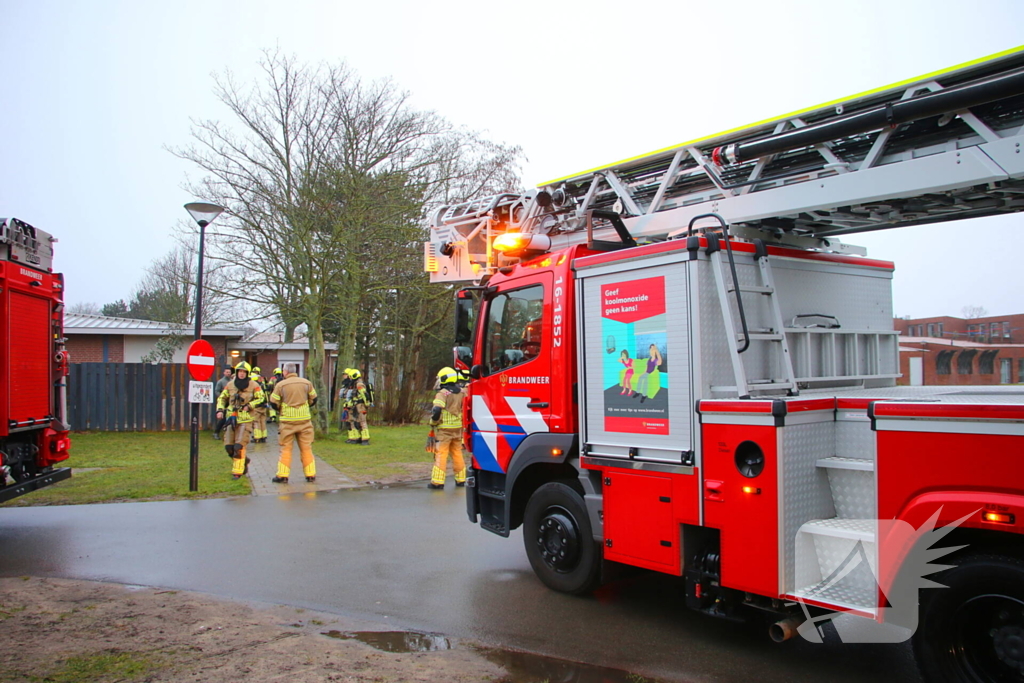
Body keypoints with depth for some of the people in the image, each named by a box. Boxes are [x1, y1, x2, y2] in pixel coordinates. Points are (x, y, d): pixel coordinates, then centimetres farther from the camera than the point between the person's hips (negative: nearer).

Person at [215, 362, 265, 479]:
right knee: (228, 446, 3)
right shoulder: (230, 385, 8)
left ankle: (237, 471, 1)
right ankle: (244, 461, 29)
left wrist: (249, 406, -11)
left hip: (245, 420, -4)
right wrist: (220, 410, 1)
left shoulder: (253, 385, -2)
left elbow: (261, 398, 1)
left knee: (239, 446, -10)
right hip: (231, 418, 4)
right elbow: (221, 398, 17)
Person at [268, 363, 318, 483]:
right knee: (306, 448, 8)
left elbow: (274, 403, -1)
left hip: (287, 420, -2)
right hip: (304, 420, 2)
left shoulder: (280, 385, -6)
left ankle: (282, 475, 6)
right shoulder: (306, 383, 2)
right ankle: (310, 475, 10)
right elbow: (313, 399, 10)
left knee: (285, 448, 6)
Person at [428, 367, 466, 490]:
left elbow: (436, 410, -21)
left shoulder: (443, 393, -13)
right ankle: (460, 479, 20)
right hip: (458, 429, 6)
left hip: (444, 429, -6)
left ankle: (437, 481, -5)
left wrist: (433, 422, -6)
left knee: (441, 454, -4)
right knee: (457, 453, 14)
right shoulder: (461, 393, 8)